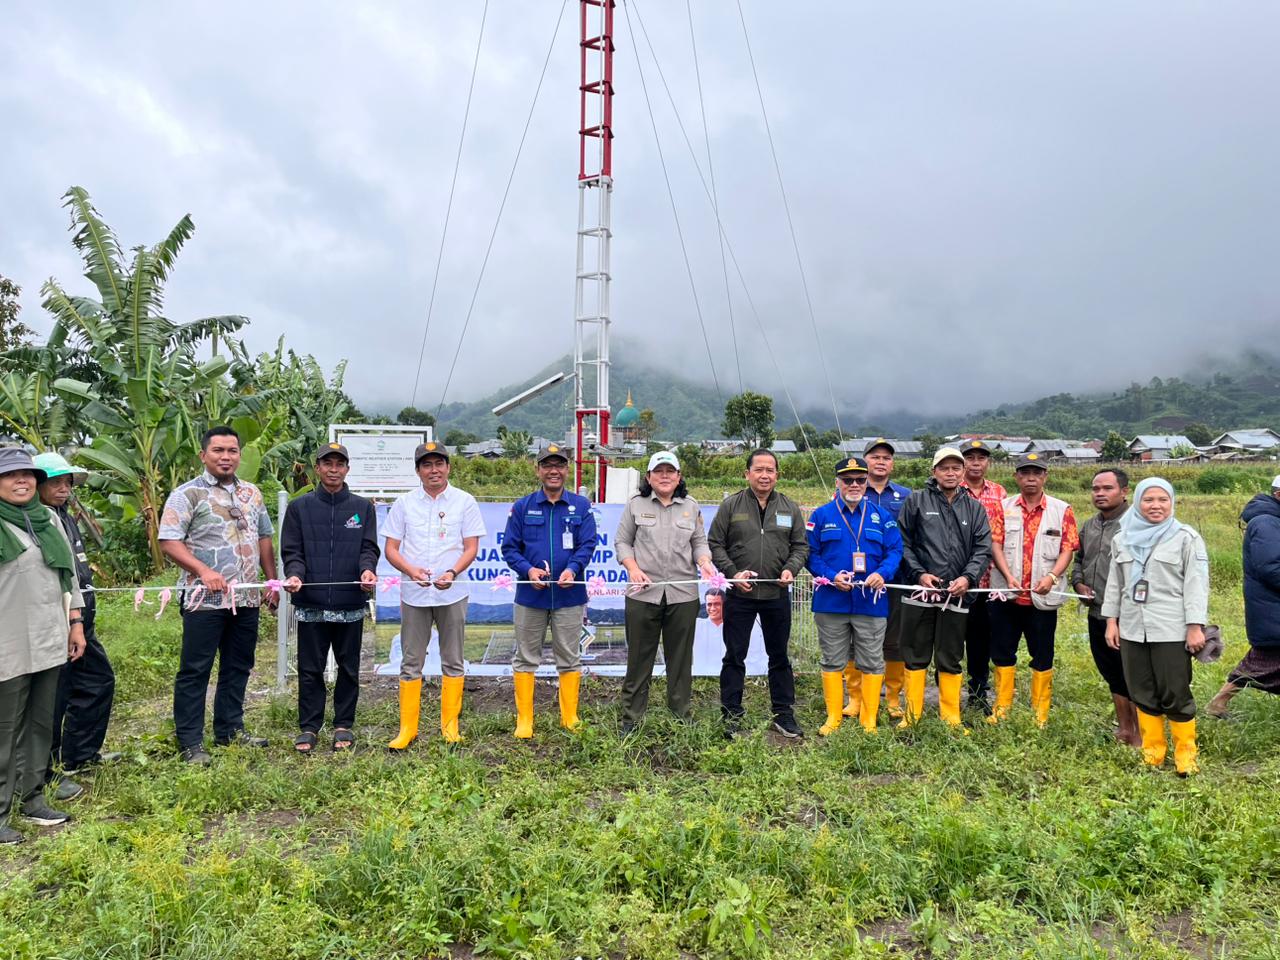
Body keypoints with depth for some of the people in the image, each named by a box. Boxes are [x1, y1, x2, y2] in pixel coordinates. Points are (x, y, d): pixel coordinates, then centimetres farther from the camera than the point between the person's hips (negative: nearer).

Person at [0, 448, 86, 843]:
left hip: (49, 641, 6)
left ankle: (32, 798, 25)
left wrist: (76, 623, 14)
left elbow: (68, 573, 16)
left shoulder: (49, 519, 11)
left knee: (41, 723, 13)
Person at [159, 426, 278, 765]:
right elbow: (169, 542, -11)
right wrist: (204, 571, -21)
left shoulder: (251, 493, 13)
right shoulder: (188, 494, -5)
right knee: (194, 671, 1)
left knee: (238, 667, 14)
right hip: (205, 598, -6)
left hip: (247, 599, 6)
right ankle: (190, 742, 11)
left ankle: (230, 730, 27)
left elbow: (264, 539, 18)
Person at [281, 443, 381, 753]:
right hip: (310, 604, 0)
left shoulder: (363, 507, 7)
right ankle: (308, 727, 20)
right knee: (310, 669, 7)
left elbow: (369, 548, 1)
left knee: (349, 669, 10)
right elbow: (291, 550, 3)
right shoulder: (300, 507, 6)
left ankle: (343, 725, 23)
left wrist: (368, 569, -19)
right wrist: (294, 574, -17)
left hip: (351, 604, 1)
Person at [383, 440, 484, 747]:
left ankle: (450, 725, 18)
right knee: (411, 662, 6)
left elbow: (471, 547, 0)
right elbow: (391, 548, 5)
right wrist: (410, 569, -15)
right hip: (413, 594, 1)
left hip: (452, 593, -1)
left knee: (453, 661, 7)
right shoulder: (404, 503, 6)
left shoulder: (465, 501, 2)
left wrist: (452, 572, -19)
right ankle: (407, 728, 14)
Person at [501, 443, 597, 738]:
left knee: (570, 658, 9)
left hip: (569, 595, 0)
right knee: (526, 658, 8)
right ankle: (524, 720, 19)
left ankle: (570, 718, 22)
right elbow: (509, 548, 2)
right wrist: (528, 569, -16)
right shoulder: (522, 507, 3)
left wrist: (573, 569, -22)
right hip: (530, 593, 0)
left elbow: (587, 544, -4)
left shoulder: (581, 506, 3)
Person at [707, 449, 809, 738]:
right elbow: (714, 544, 0)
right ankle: (731, 717, 17)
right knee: (734, 658, 6)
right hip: (739, 595, -2)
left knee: (779, 657, 13)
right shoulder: (731, 505, -1)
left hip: (778, 595, 2)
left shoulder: (790, 508, 7)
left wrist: (791, 568, -9)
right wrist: (732, 572, -12)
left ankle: (784, 714, 26)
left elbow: (801, 546, 10)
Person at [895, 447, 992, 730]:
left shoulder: (974, 508, 11)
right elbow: (902, 542, 2)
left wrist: (968, 577, -10)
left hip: (957, 594, 2)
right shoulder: (916, 500, 4)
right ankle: (912, 715, 15)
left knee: (951, 659, 10)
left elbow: (983, 549, 6)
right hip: (920, 591, -2)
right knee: (916, 656, 5)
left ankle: (951, 717, 20)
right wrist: (918, 573, -9)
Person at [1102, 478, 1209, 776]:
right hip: (1132, 629, 5)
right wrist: (1111, 620, 10)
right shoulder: (1123, 539, 11)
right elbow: (1114, 583, 15)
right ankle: (1152, 752, 21)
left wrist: (1195, 627, -13)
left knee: (1175, 695, -1)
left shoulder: (1186, 538, -2)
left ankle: (1185, 755, 15)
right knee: (1143, 694, 10)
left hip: (1172, 631, -4)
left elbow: (1196, 585, -7)